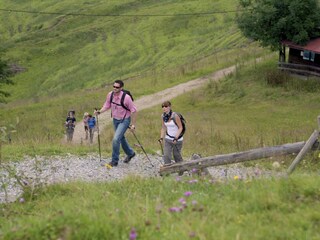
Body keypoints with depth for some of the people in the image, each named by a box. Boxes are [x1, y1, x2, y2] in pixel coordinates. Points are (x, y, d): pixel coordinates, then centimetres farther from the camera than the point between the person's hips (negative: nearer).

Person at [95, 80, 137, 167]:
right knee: (121, 138, 21)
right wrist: (99, 111, -13)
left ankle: (114, 160, -3)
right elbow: (107, 105, 5)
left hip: (124, 120, -6)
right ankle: (130, 153, 45)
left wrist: (133, 124, -16)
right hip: (115, 120, 6)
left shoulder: (126, 97, -26)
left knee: (116, 139, -17)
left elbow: (133, 110, -17)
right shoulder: (110, 95, -11)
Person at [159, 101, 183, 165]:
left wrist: (176, 138, -22)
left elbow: (180, 128, -15)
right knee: (166, 156, -8)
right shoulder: (163, 116, -4)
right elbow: (163, 128, 7)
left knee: (176, 155, 9)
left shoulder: (175, 116, -20)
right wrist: (161, 138, -2)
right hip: (168, 139, 4)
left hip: (178, 138, -4)